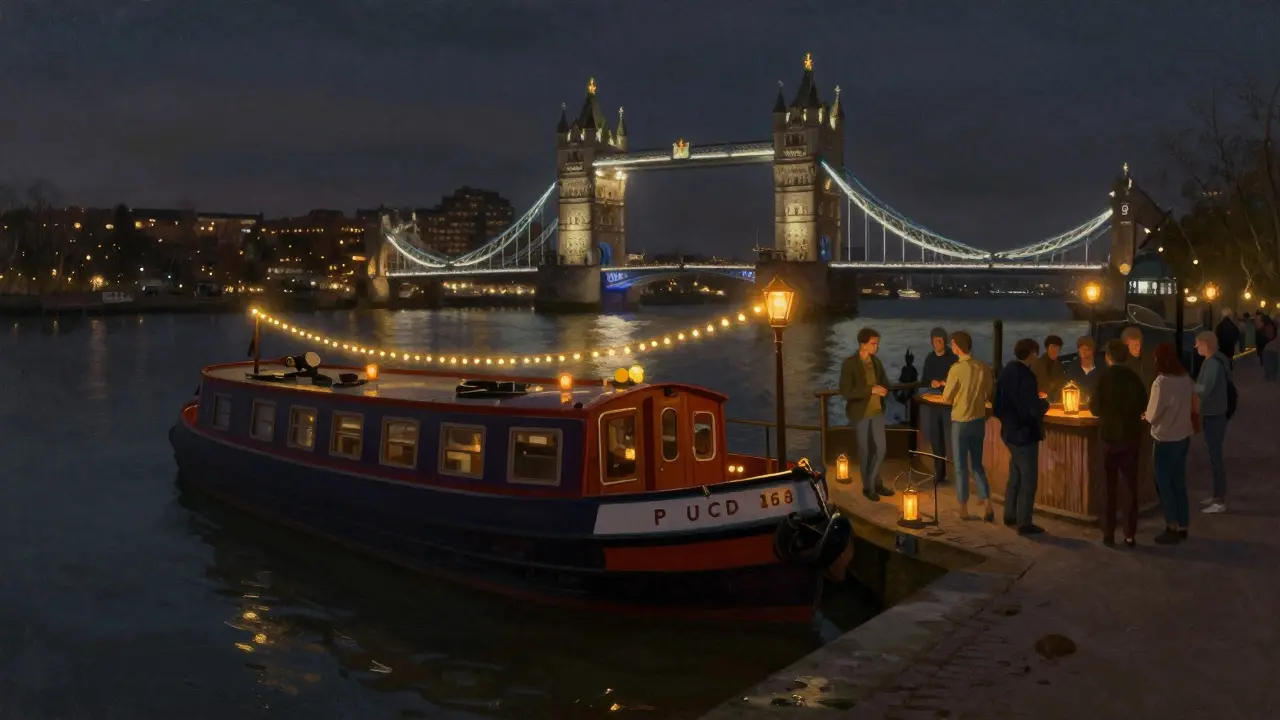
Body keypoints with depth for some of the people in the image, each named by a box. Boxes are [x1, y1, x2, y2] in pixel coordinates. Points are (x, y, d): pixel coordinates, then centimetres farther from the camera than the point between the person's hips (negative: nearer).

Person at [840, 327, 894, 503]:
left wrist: (883, 391, -9)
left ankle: (874, 483, 28)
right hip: (860, 413, -6)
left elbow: (885, 383, 15)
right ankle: (869, 487, 21)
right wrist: (871, 390, -25)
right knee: (865, 451, 5)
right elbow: (846, 392, -21)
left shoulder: (876, 361, 5)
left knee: (880, 449, 9)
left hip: (877, 411, 6)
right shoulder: (850, 364, -15)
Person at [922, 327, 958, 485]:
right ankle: (939, 472, 19)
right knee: (935, 438, 9)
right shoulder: (929, 359, 11)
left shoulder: (953, 358, -6)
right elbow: (924, 380, 16)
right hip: (932, 402, 5)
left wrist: (948, 383, -21)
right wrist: (931, 383, -5)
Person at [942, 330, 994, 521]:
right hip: (979, 420, 5)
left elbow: (946, 398, -10)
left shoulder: (957, 369, -19)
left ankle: (964, 510, 13)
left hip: (961, 422, -5)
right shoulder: (983, 367, -3)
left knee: (961, 466, 6)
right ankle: (987, 505, 7)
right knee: (977, 464, 16)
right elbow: (988, 394, 8)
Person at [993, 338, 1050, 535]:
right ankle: (1024, 523, 5)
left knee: (1015, 475, 21)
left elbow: (997, 405, 11)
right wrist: (1044, 402, -3)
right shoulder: (1026, 375, -22)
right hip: (1025, 433, -9)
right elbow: (1035, 409, -22)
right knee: (1028, 479, 1)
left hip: (1010, 431, 9)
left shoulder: (1006, 372, 5)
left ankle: (1010, 515, 30)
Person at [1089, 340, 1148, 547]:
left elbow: (1096, 408, -10)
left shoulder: (1104, 377, -11)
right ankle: (1130, 535, 9)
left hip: (1110, 436, -3)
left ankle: (1109, 534, 6)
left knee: (1109, 486, 6)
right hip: (1131, 436, 3)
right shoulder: (1134, 378, -1)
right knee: (1130, 486, 8)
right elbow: (1142, 406, 7)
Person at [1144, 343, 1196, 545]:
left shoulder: (1162, 382, -22)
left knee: (1164, 484, 5)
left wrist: (1144, 415, 4)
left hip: (1166, 440, -7)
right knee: (1178, 483, 15)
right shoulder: (1186, 378, 0)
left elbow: (1153, 415, -16)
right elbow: (1194, 407, 12)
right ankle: (1182, 526, 22)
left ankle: (1173, 529, 9)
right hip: (1183, 436, 7)